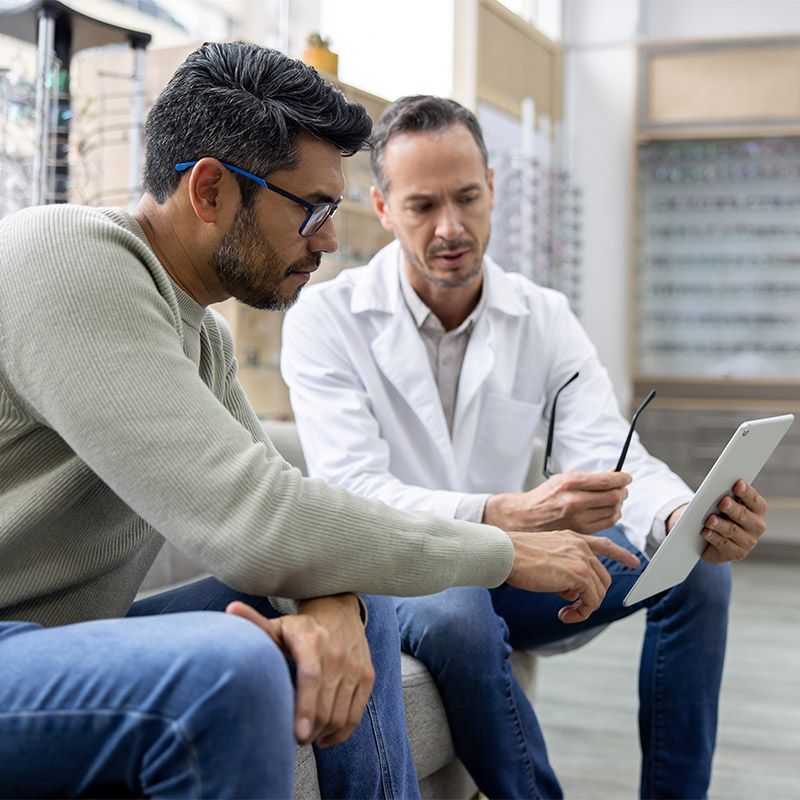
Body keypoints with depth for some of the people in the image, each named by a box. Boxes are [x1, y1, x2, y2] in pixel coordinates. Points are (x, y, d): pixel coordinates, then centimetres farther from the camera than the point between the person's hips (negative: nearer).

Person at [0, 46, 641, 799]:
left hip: (65, 636, 9)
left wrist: (330, 605, -19)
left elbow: (262, 500, 6)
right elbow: (247, 518, -28)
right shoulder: (71, 264, -20)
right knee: (229, 666, -32)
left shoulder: (199, 331, 11)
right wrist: (507, 553, -17)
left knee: (357, 606, 1)